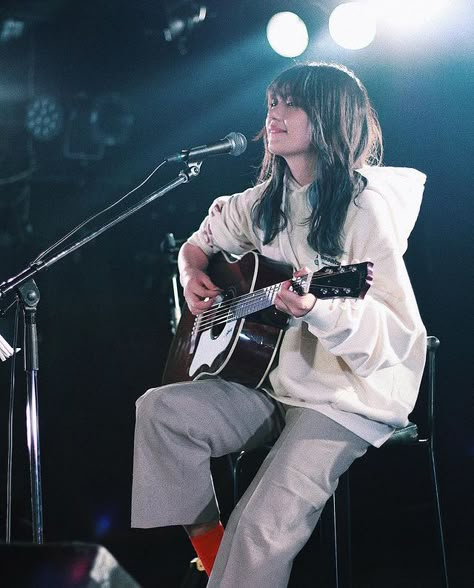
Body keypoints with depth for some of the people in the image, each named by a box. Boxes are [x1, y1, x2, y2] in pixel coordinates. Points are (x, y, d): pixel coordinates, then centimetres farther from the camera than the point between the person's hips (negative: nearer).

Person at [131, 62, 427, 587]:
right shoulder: (267, 202, 8)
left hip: (351, 399, -7)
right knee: (159, 409, -13)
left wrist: (316, 310, -35)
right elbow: (201, 240, 27)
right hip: (276, 382, 7)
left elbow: (399, 333, -20)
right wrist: (192, 273, 5)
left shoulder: (365, 210, -14)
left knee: (261, 528, -26)